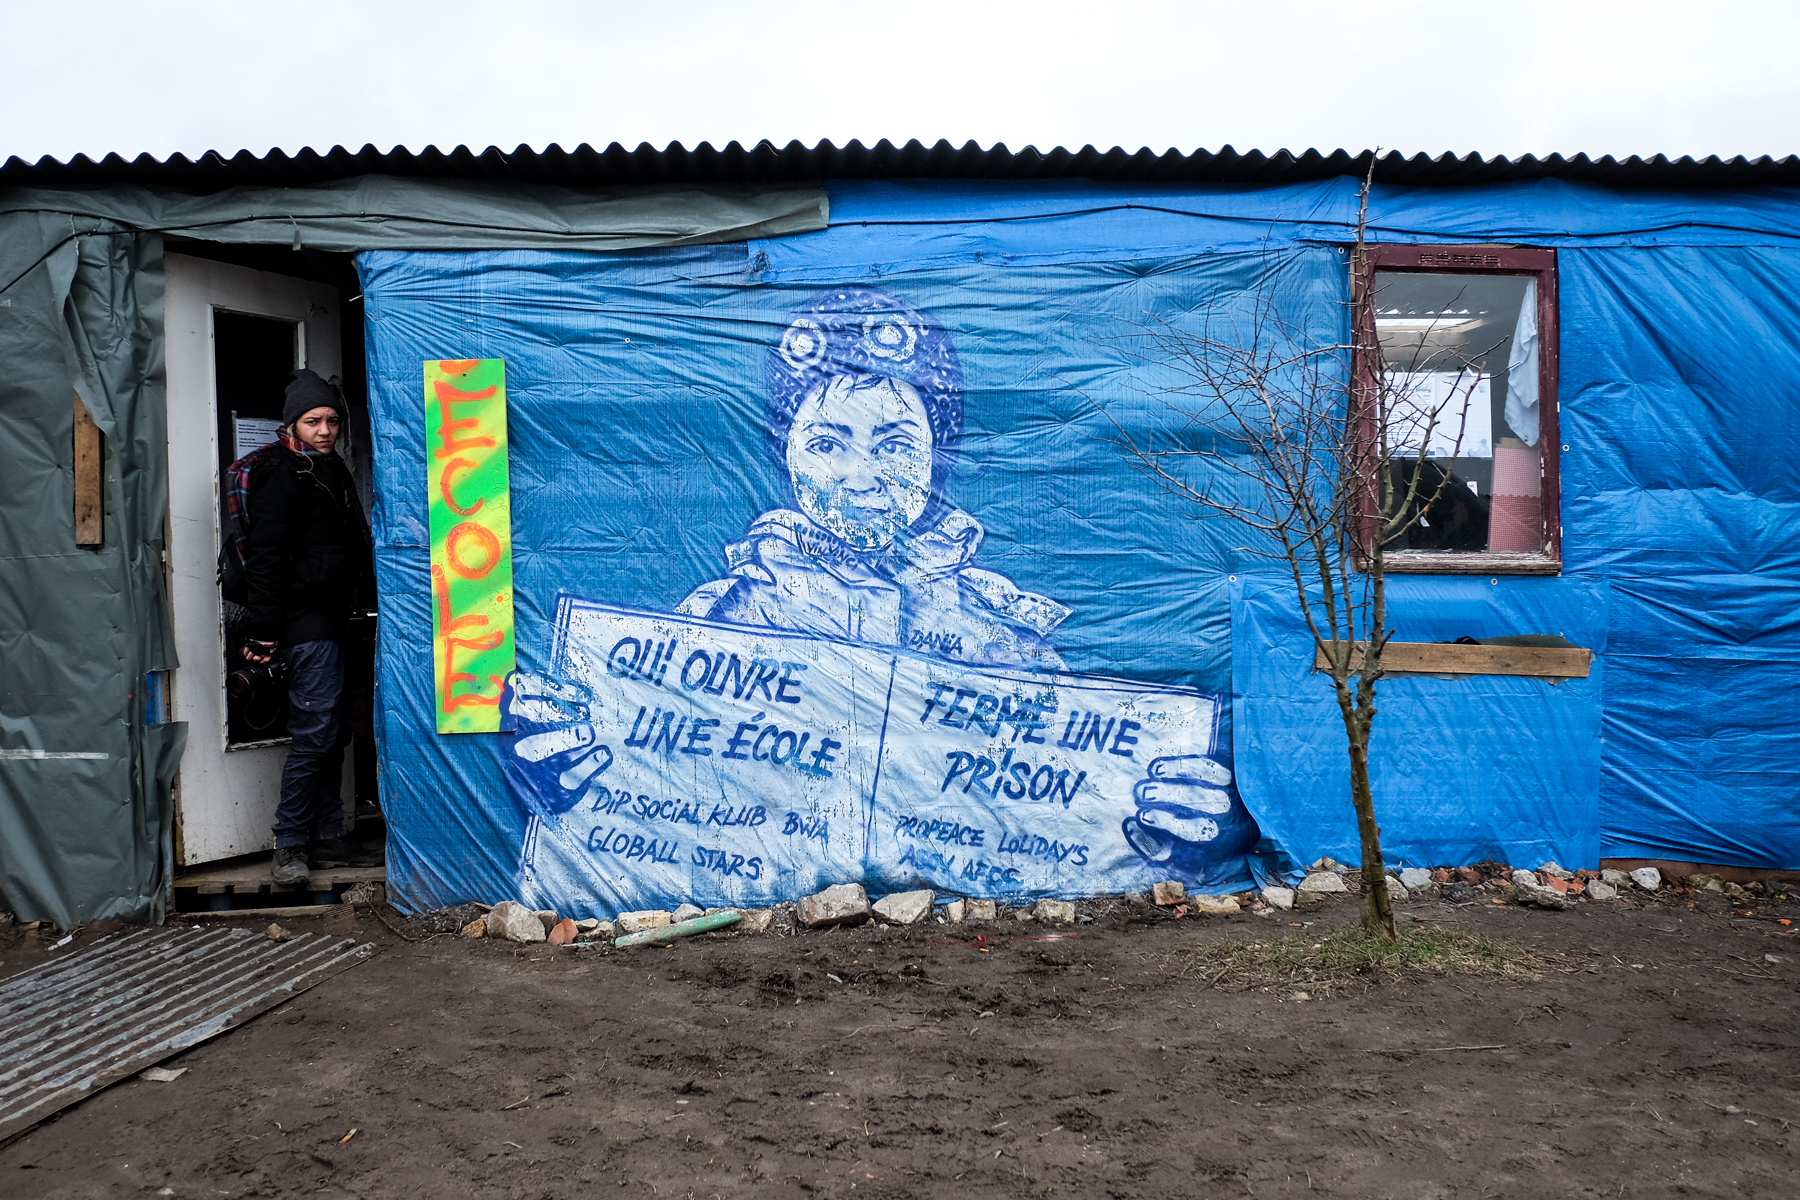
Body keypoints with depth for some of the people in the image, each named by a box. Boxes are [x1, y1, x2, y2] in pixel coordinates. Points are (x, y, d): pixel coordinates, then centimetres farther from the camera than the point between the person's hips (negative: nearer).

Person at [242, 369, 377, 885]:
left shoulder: (332, 470, 19)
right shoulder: (283, 475, -9)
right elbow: (265, 556, -16)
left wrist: (361, 605, 21)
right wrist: (264, 630, -21)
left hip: (332, 619, 10)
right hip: (306, 623, -10)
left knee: (334, 732, 12)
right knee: (314, 732, -9)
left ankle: (327, 838, 19)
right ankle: (290, 846, 0)